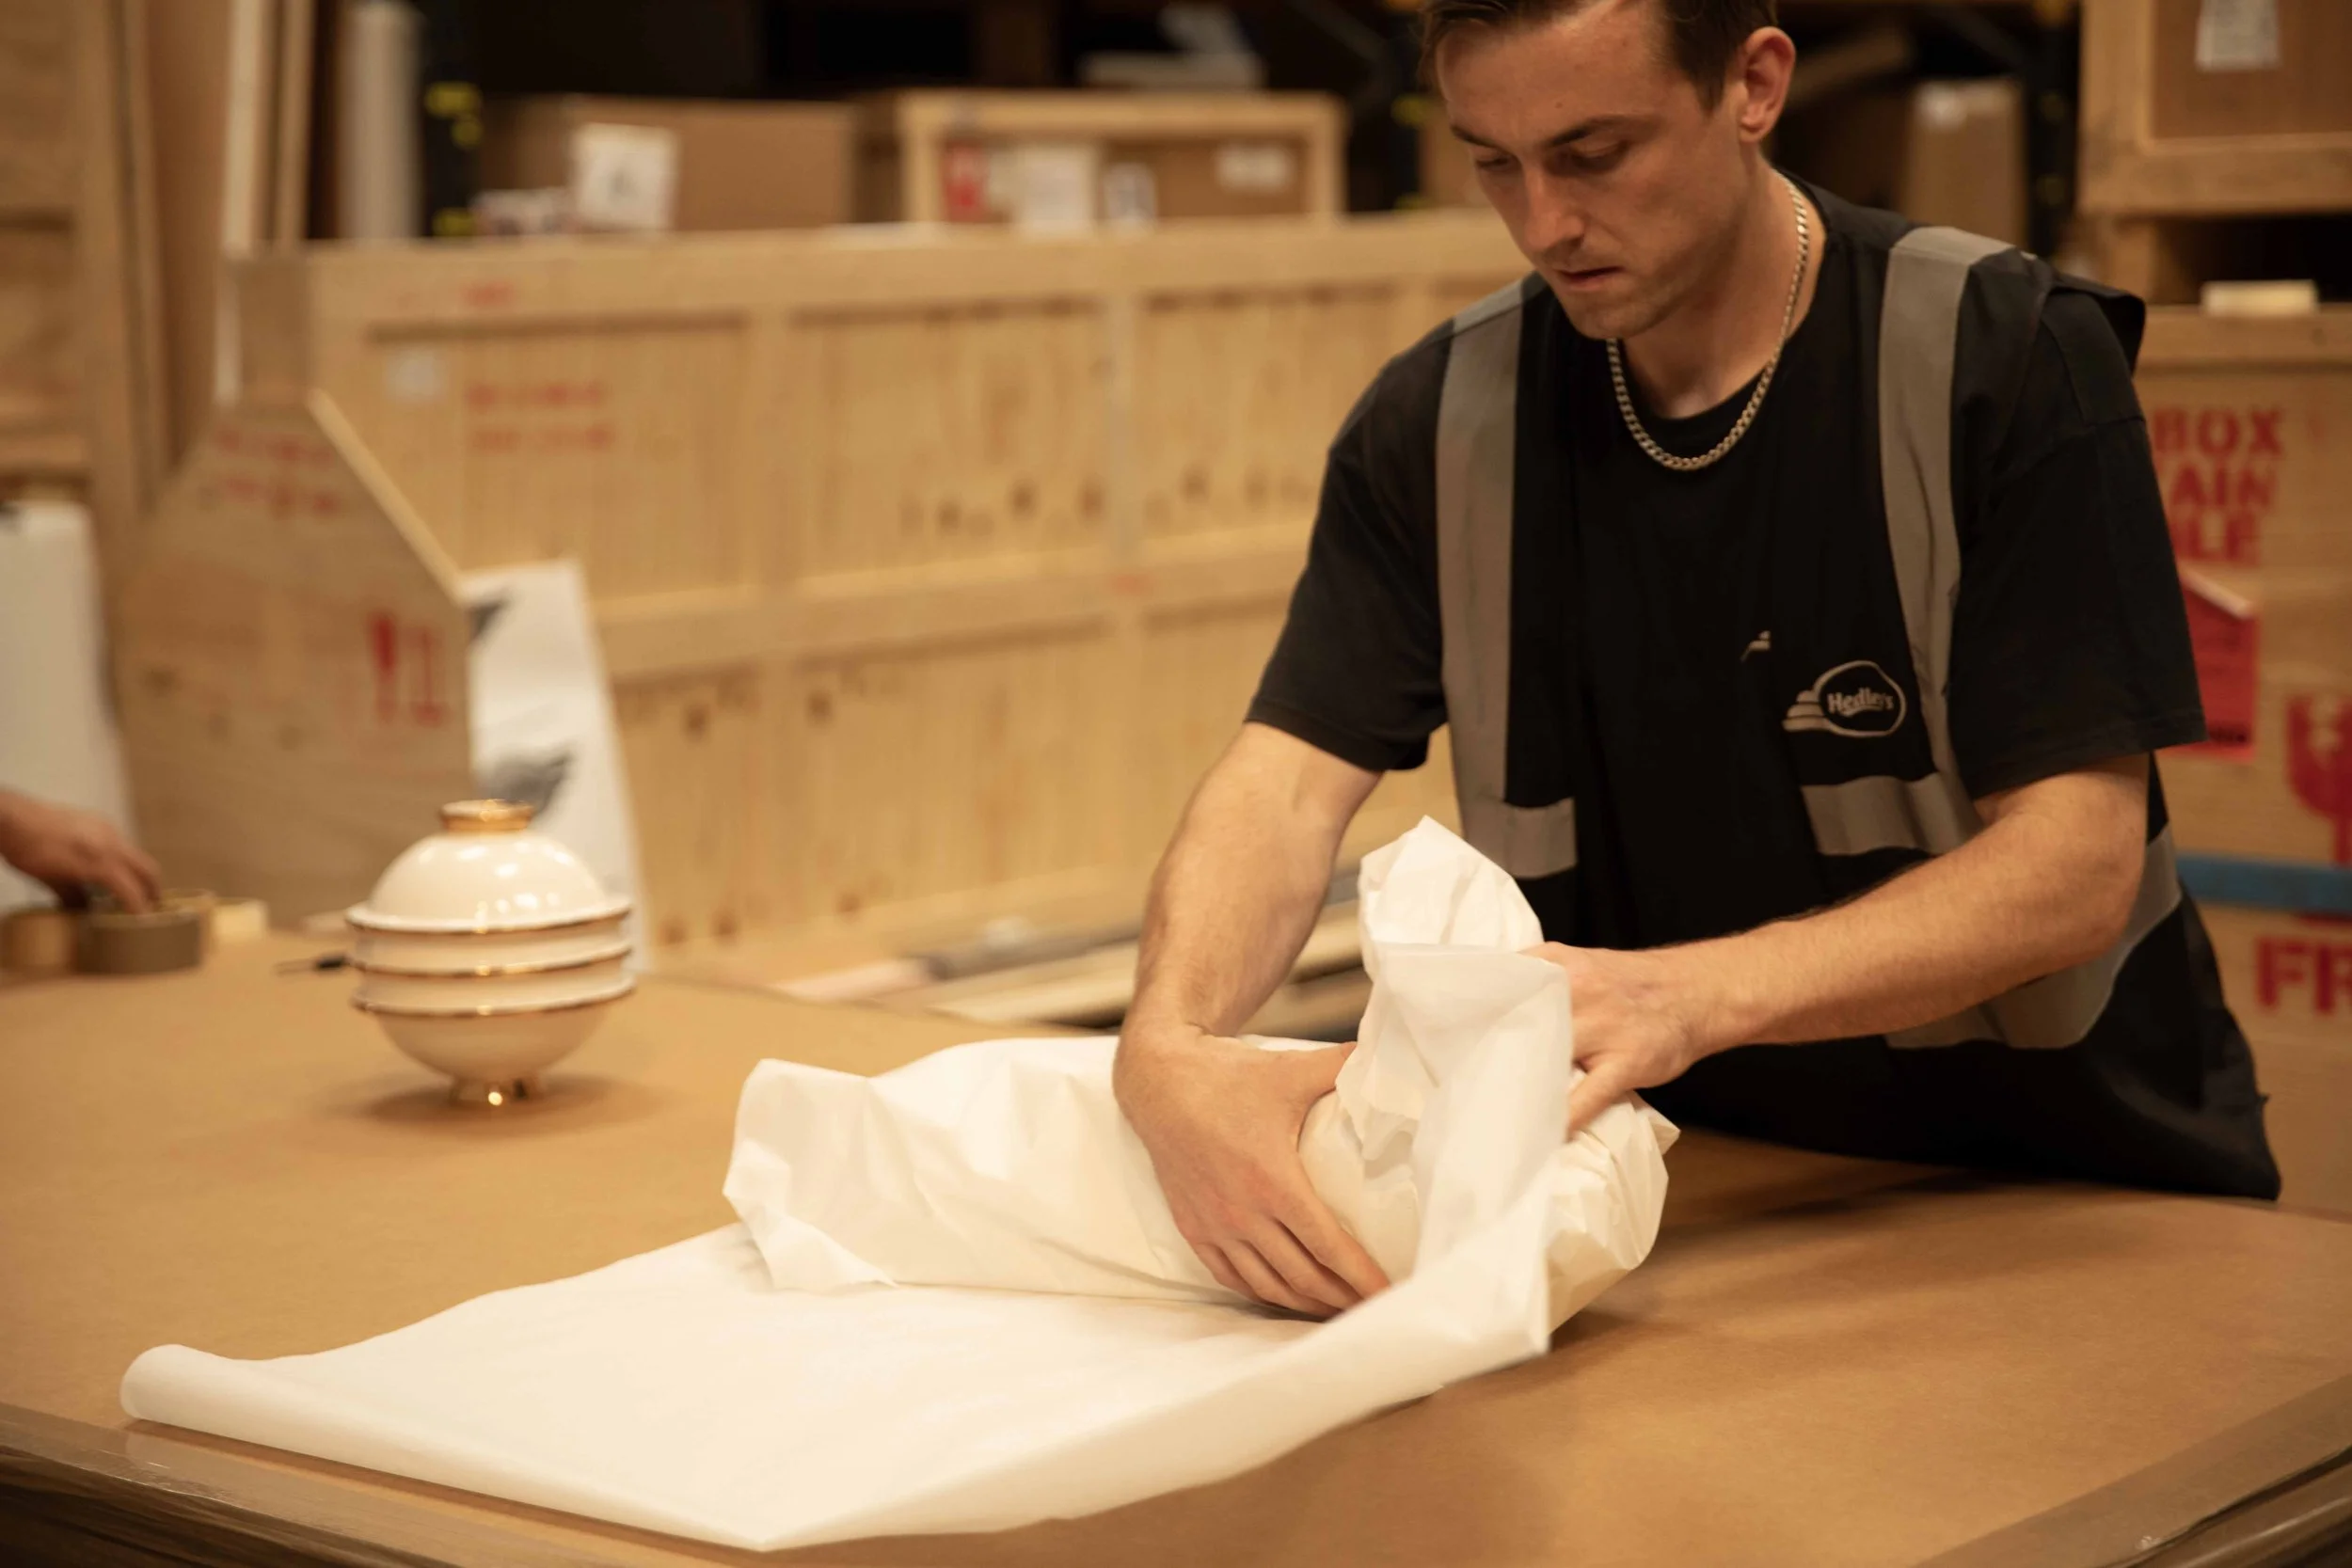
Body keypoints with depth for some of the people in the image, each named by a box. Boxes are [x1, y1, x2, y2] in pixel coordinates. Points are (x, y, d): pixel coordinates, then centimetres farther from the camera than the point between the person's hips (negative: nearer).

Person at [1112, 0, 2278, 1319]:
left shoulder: (2013, 359, -14)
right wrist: (1168, 1049, -34)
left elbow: (2078, 863, -19)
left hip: (2065, 1186, -2)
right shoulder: (1441, 420, -2)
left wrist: (1692, 995, -34)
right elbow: (1290, 780, -11)